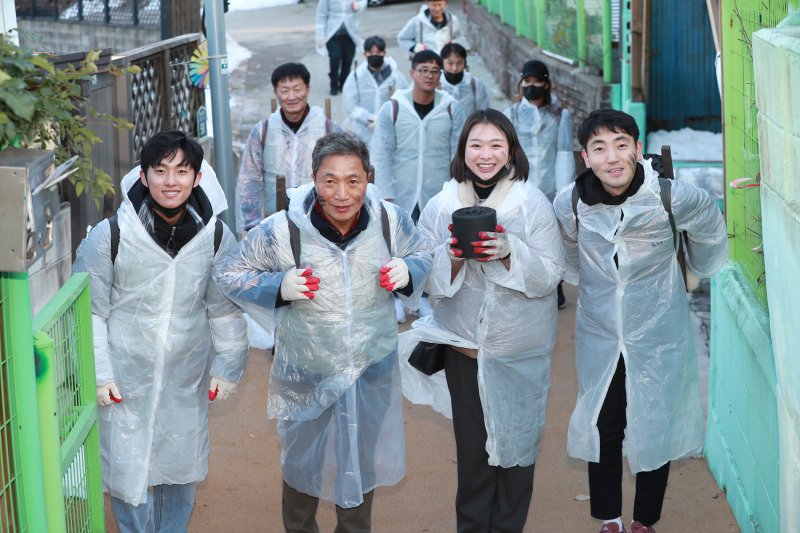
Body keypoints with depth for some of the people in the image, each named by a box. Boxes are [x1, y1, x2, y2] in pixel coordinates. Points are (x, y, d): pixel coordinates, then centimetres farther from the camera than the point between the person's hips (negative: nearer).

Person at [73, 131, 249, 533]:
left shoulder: (216, 236, -7)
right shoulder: (110, 236, -15)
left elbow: (225, 309, 4)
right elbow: (90, 311, -7)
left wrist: (228, 366, 7)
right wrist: (98, 374, -8)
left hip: (187, 380, 3)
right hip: (126, 381, -3)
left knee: (182, 470, 18)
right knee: (128, 473, 5)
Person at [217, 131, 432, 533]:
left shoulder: (391, 221, -15)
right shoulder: (282, 231, -22)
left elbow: (422, 255, 4)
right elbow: (233, 277, -10)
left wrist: (408, 272, -19)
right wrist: (280, 287, -28)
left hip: (372, 372, 2)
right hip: (306, 376, -2)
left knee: (363, 463, 24)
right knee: (303, 465, 22)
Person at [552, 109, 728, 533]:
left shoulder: (674, 198, -18)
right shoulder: (569, 204, -11)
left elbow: (710, 231, 5)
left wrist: (693, 275, 17)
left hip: (658, 337, -2)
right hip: (598, 338, 2)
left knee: (655, 430, 9)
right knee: (601, 430, 9)